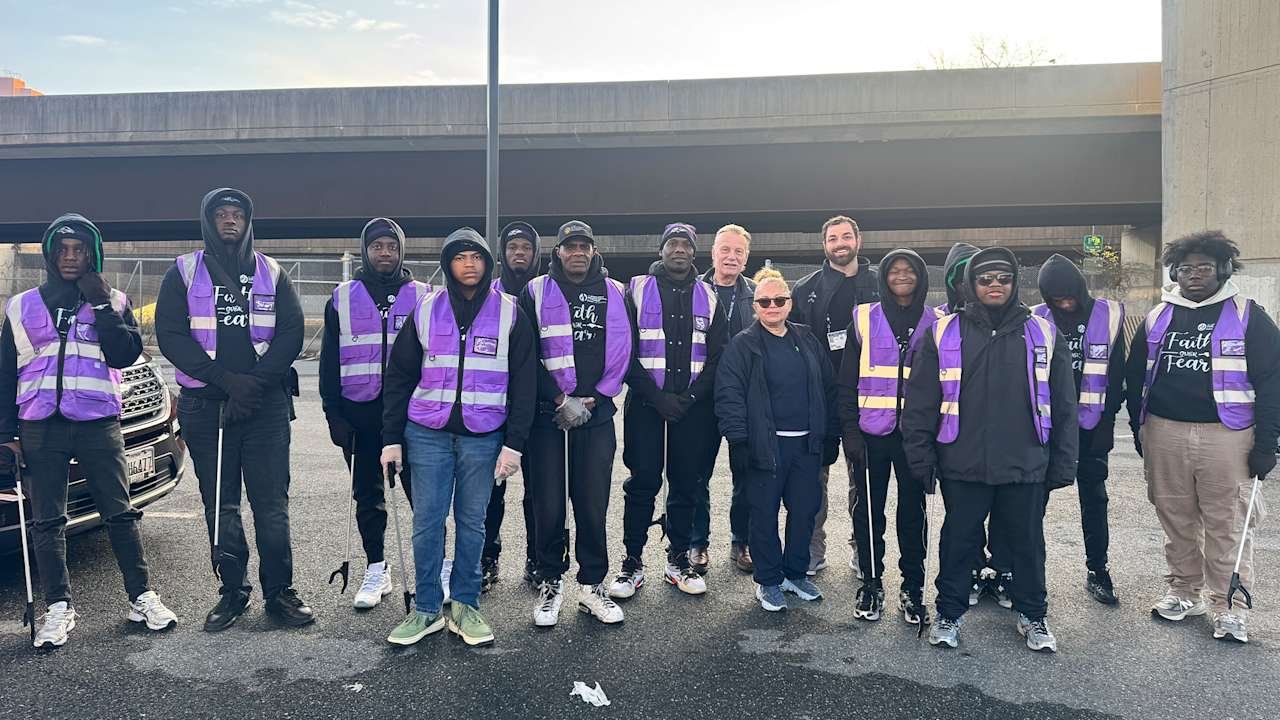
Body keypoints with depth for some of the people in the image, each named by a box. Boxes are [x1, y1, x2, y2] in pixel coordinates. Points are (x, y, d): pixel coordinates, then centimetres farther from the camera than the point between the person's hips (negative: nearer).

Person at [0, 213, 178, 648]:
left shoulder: (113, 302, 10)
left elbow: (125, 355, -6)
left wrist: (102, 306, -10)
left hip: (98, 423, -1)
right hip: (39, 428, 2)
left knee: (120, 513, 0)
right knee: (47, 522, 4)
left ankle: (142, 598, 7)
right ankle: (59, 607, 13)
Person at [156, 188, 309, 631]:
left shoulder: (272, 273, 10)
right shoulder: (184, 273, 7)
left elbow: (291, 333, 2)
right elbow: (171, 336, -2)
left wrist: (256, 382, -12)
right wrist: (226, 379, -13)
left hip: (266, 404, 0)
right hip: (205, 405, 0)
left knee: (272, 503, -1)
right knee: (220, 505, 7)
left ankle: (279, 591, 9)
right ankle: (233, 592, 18)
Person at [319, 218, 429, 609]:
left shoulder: (423, 296, 5)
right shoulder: (342, 299, 8)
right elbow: (329, 360, 8)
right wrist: (334, 414, 1)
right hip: (359, 412, 2)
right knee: (368, 496, 9)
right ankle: (376, 570, 21)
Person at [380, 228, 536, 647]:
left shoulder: (509, 313, 2)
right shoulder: (426, 310, 5)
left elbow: (523, 384, 1)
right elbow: (399, 377, 7)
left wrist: (514, 444, -5)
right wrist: (392, 439, 2)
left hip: (483, 435, 0)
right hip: (427, 433, 1)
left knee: (472, 522, 8)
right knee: (427, 521, 2)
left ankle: (465, 606, 20)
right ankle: (427, 609, 15)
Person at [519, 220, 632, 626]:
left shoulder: (614, 295, 11)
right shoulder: (536, 293, 6)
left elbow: (622, 353, 7)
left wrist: (593, 399, -3)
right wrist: (559, 399, -7)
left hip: (596, 414, 1)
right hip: (547, 413, -1)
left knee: (593, 502, 3)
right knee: (548, 504, 1)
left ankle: (593, 585, 16)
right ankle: (550, 585, 16)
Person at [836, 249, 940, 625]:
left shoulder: (935, 323, 6)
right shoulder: (864, 319, 3)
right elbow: (847, 380, 2)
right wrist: (850, 430, -6)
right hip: (873, 433, 0)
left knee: (913, 510, 6)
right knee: (869, 509, 5)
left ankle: (912, 588, 20)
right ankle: (871, 584, 20)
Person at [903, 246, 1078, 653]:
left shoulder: (1042, 334, 5)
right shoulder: (944, 334, 1)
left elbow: (1063, 405, 7)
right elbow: (920, 403, 0)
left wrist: (1063, 463, 4)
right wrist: (921, 459, -4)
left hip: (1025, 467, 1)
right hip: (963, 467, -1)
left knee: (1028, 543, 14)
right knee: (958, 542, 10)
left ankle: (1033, 616, 34)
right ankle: (949, 614, 27)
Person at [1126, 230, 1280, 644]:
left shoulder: (1246, 316, 0)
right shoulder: (1158, 318, 10)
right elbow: (1136, 377, 16)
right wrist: (1139, 430, 12)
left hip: (1226, 435, -3)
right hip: (1165, 434, 4)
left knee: (1228, 526, 1)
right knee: (1176, 519, 11)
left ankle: (1229, 608, 12)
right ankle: (1184, 593, 26)